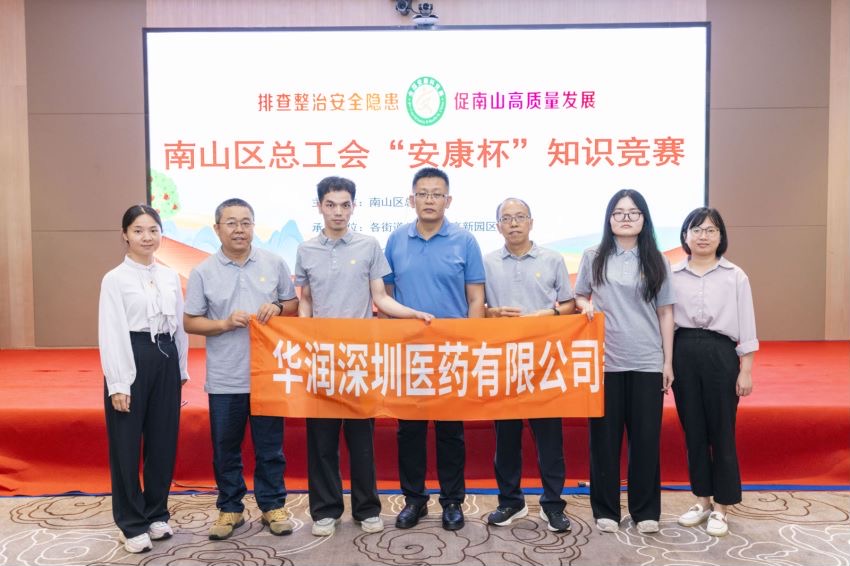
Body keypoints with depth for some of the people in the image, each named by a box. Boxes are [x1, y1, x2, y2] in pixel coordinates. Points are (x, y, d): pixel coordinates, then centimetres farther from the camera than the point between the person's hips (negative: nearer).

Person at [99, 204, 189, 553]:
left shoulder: (171, 277, 8)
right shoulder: (115, 279, -5)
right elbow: (111, 334, -9)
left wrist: (181, 369, 12)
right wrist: (118, 385, -13)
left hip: (166, 360, 5)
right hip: (132, 361, -4)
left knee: (164, 442, 12)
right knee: (127, 445, 5)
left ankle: (156, 513, 29)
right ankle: (132, 523, 19)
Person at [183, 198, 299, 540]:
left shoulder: (274, 263, 1)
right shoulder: (203, 272, -1)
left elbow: (293, 305, 9)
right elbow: (190, 322, 1)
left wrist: (277, 308, -13)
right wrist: (224, 323, -15)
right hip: (224, 378, 0)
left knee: (270, 446, 10)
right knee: (225, 448, 11)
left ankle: (272, 505, 26)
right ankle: (230, 508, 28)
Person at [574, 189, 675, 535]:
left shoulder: (656, 262, 5)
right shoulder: (594, 257, 4)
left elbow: (665, 313, 6)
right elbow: (579, 298, 13)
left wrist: (668, 362, 3)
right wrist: (586, 306, -11)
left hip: (647, 362, 0)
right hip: (605, 361, 0)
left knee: (646, 437, 6)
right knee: (604, 436, 6)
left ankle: (646, 511, 21)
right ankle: (605, 510, 19)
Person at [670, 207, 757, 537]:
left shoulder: (735, 276, 1)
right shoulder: (672, 276, 4)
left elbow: (746, 326, 1)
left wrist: (746, 370, -4)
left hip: (720, 355, -2)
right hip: (683, 355, 2)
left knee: (722, 432, 4)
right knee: (693, 431, 10)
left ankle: (720, 507, 18)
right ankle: (702, 500, 25)